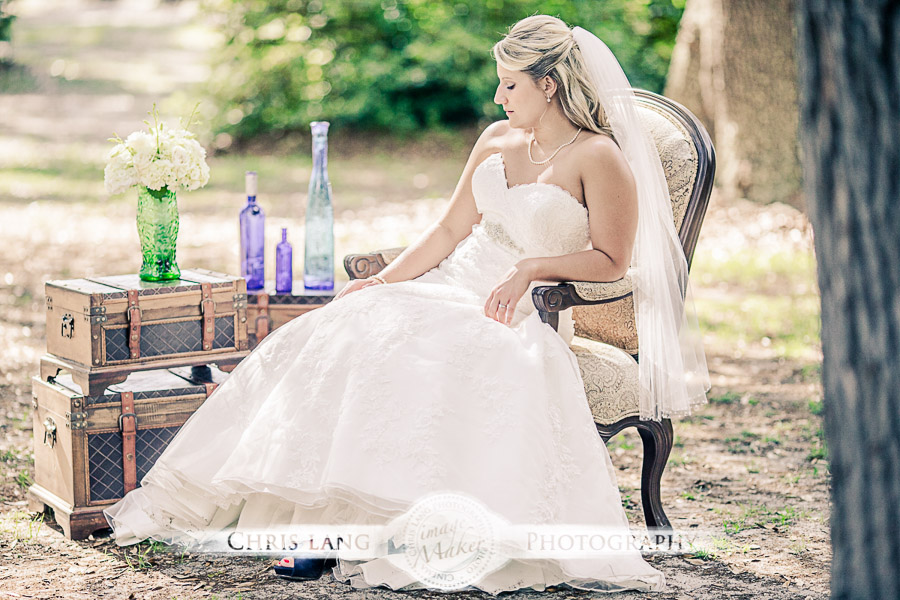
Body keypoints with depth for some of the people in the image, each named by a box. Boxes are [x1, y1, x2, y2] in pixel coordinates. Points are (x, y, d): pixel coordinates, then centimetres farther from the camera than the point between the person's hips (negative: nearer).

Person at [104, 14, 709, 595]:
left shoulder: (599, 158, -7)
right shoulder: (498, 140, 13)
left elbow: (611, 260, -8)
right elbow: (450, 231, 14)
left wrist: (532, 267, -19)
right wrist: (383, 280, 4)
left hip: (524, 314, -7)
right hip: (452, 286, 7)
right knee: (337, 337, -18)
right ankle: (318, 515, -23)